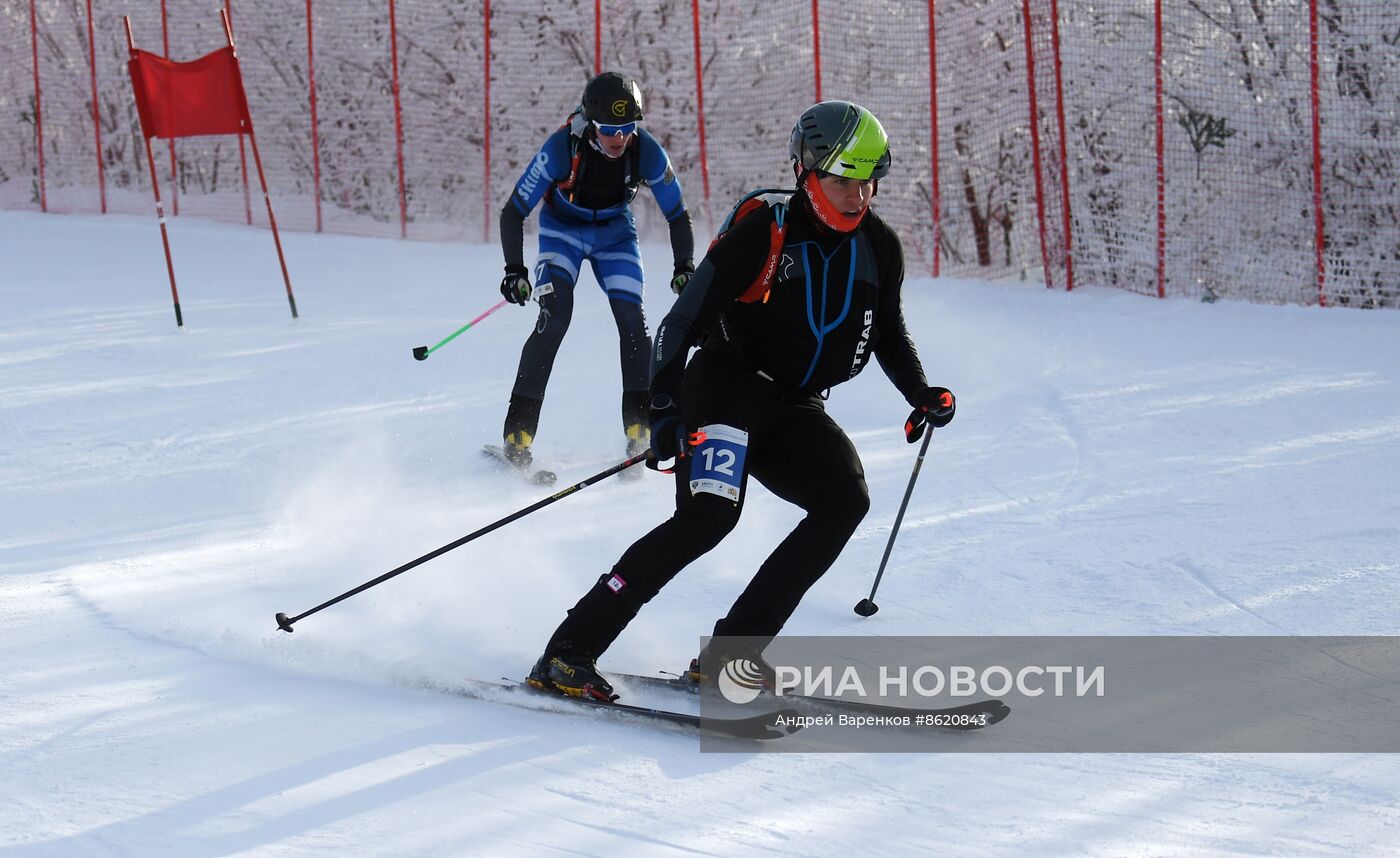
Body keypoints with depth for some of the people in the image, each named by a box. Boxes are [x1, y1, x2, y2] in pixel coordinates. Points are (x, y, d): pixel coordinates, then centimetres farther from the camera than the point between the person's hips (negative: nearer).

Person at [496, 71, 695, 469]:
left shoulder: (647, 151, -25)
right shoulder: (562, 148, -32)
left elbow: (677, 213, -9)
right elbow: (514, 211, -25)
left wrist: (685, 267, -20)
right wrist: (514, 268, -35)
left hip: (615, 231, 3)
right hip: (563, 228, -2)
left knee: (632, 319, -14)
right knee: (555, 317, -21)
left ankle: (640, 428, -3)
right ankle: (518, 430, -19)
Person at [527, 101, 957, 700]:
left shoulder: (880, 248, 3)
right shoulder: (762, 234, -15)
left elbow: (889, 334, 21)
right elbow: (684, 321, -14)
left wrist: (921, 394, 6)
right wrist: (663, 409, -25)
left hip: (795, 410, 6)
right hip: (726, 385, -6)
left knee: (846, 500, -20)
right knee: (708, 516, -27)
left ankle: (731, 653, -16)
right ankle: (568, 654, -25)